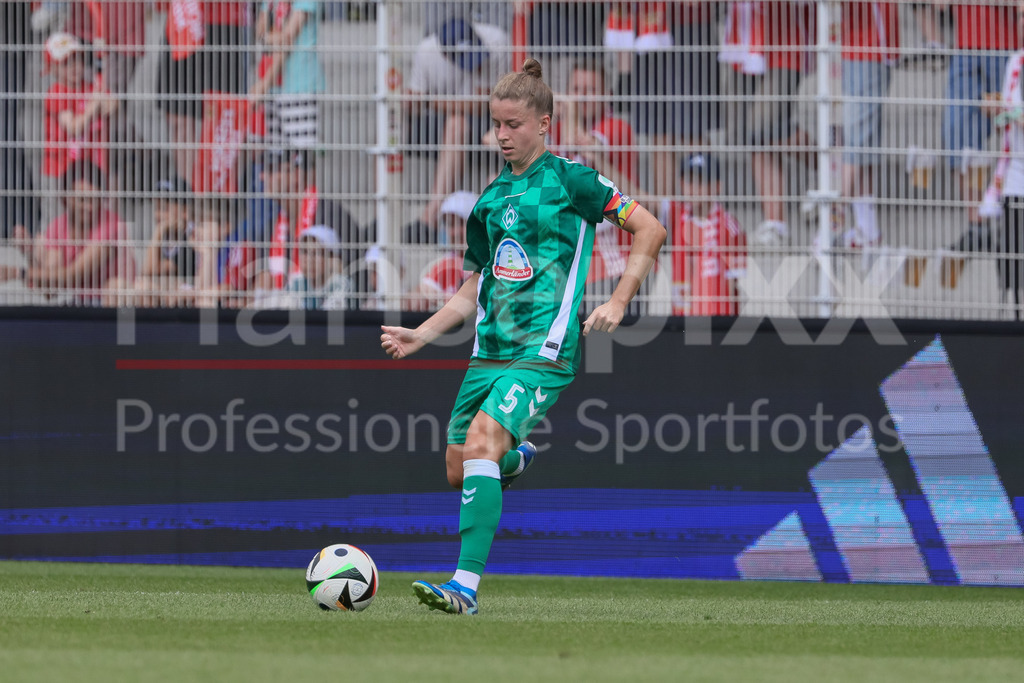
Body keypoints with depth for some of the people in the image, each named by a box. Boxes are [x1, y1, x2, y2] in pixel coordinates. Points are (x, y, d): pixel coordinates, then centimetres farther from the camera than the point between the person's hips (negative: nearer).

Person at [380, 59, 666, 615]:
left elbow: (649, 230, -2)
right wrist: (421, 335, 10)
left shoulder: (568, 179, -2)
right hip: (490, 349, 7)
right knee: (458, 472, 9)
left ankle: (466, 585, -29)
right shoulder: (490, 199, 16)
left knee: (479, 443, -25)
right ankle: (517, 459, 45)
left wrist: (618, 303, -11)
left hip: (543, 350, -7)